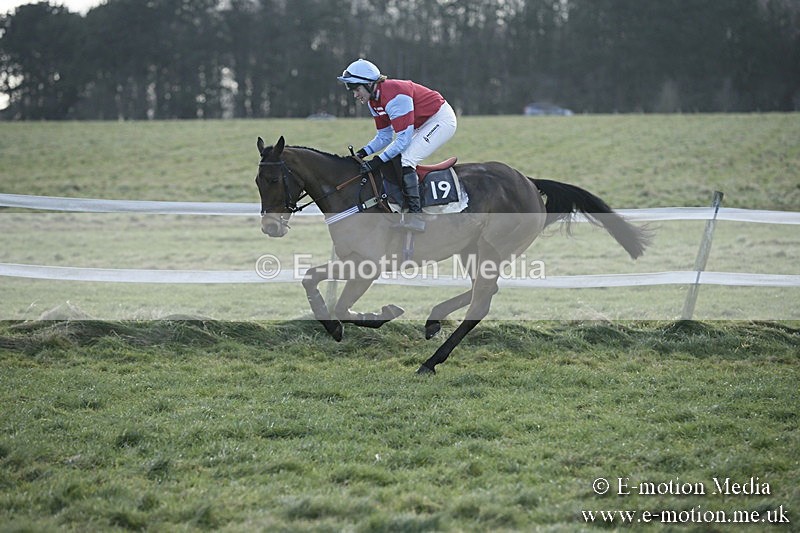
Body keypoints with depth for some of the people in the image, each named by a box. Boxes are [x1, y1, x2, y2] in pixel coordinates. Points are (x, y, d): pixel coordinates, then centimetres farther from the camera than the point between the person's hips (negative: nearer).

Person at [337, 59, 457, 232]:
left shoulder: (395, 96, -30)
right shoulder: (374, 101, 0)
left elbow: (403, 139, -30)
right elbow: (384, 137, 6)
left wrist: (378, 160, -31)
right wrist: (363, 153, -8)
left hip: (442, 120, -10)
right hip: (424, 123, 10)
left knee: (406, 159, -21)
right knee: (392, 158, 5)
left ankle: (415, 217, -25)